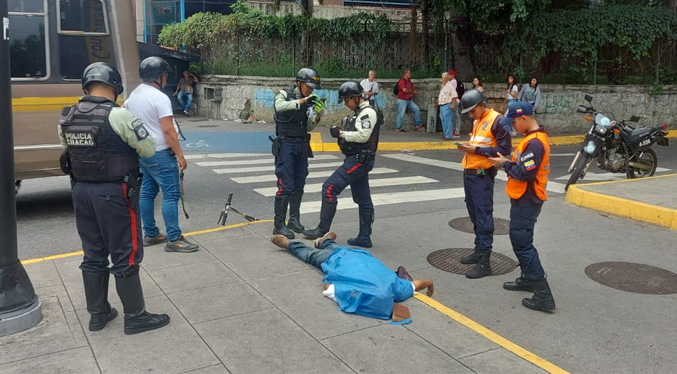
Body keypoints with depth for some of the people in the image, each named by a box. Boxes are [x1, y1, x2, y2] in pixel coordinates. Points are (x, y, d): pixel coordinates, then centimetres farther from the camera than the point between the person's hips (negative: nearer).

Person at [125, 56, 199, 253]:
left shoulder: (134, 95, 10)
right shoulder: (159, 97, -18)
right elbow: (168, 130, -21)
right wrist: (180, 155, -17)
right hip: (160, 154, -9)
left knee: (147, 192, 13)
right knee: (171, 194, -6)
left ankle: (150, 234, 21)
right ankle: (174, 239, -4)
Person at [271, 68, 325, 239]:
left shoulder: (310, 102, 9)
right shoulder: (284, 95, -6)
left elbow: (309, 127, 6)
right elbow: (279, 106, -29)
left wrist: (317, 115, -12)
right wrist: (301, 101, -36)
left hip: (302, 145, 6)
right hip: (286, 144, -6)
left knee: (299, 184, 10)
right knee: (286, 185, -10)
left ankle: (294, 220, 21)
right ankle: (279, 225, -3)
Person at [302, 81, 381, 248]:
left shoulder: (368, 112, -11)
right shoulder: (360, 113, 19)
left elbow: (363, 136, -21)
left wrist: (341, 133, -14)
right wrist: (340, 133, 4)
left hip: (359, 159, -10)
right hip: (357, 159, 10)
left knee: (330, 187, -12)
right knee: (362, 198, 11)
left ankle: (322, 229, -7)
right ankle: (364, 237, 17)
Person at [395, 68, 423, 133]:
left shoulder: (409, 81, 15)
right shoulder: (402, 81, -14)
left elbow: (413, 88, 21)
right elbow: (405, 90, -25)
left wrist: (414, 90, -5)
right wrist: (413, 92, -11)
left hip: (409, 100, 9)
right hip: (402, 100, -9)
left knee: (417, 109, 3)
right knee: (401, 115, -4)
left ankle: (418, 125, 7)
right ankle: (398, 129, 4)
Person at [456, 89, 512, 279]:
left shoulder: (496, 120, -11)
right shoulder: (477, 121, 16)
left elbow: (505, 148, -15)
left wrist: (477, 150, -19)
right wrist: (468, 147, 5)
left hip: (482, 175, -9)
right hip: (469, 173, 9)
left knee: (483, 217, -7)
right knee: (474, 215, 16)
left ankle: (484, 262, -3)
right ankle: (479, 251, 28)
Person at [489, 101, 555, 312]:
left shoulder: (534, 143, -22)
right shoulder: (534, 138, 11)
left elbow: (524, 173, -25)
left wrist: (504, 164, -11)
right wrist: (507, 163, 3)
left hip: (527, 201, -11)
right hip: (524, 199, 11)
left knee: (523, 244, -8)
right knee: (520, 240, 22)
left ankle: (543, 295, -7)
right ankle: (528, 279, 37)